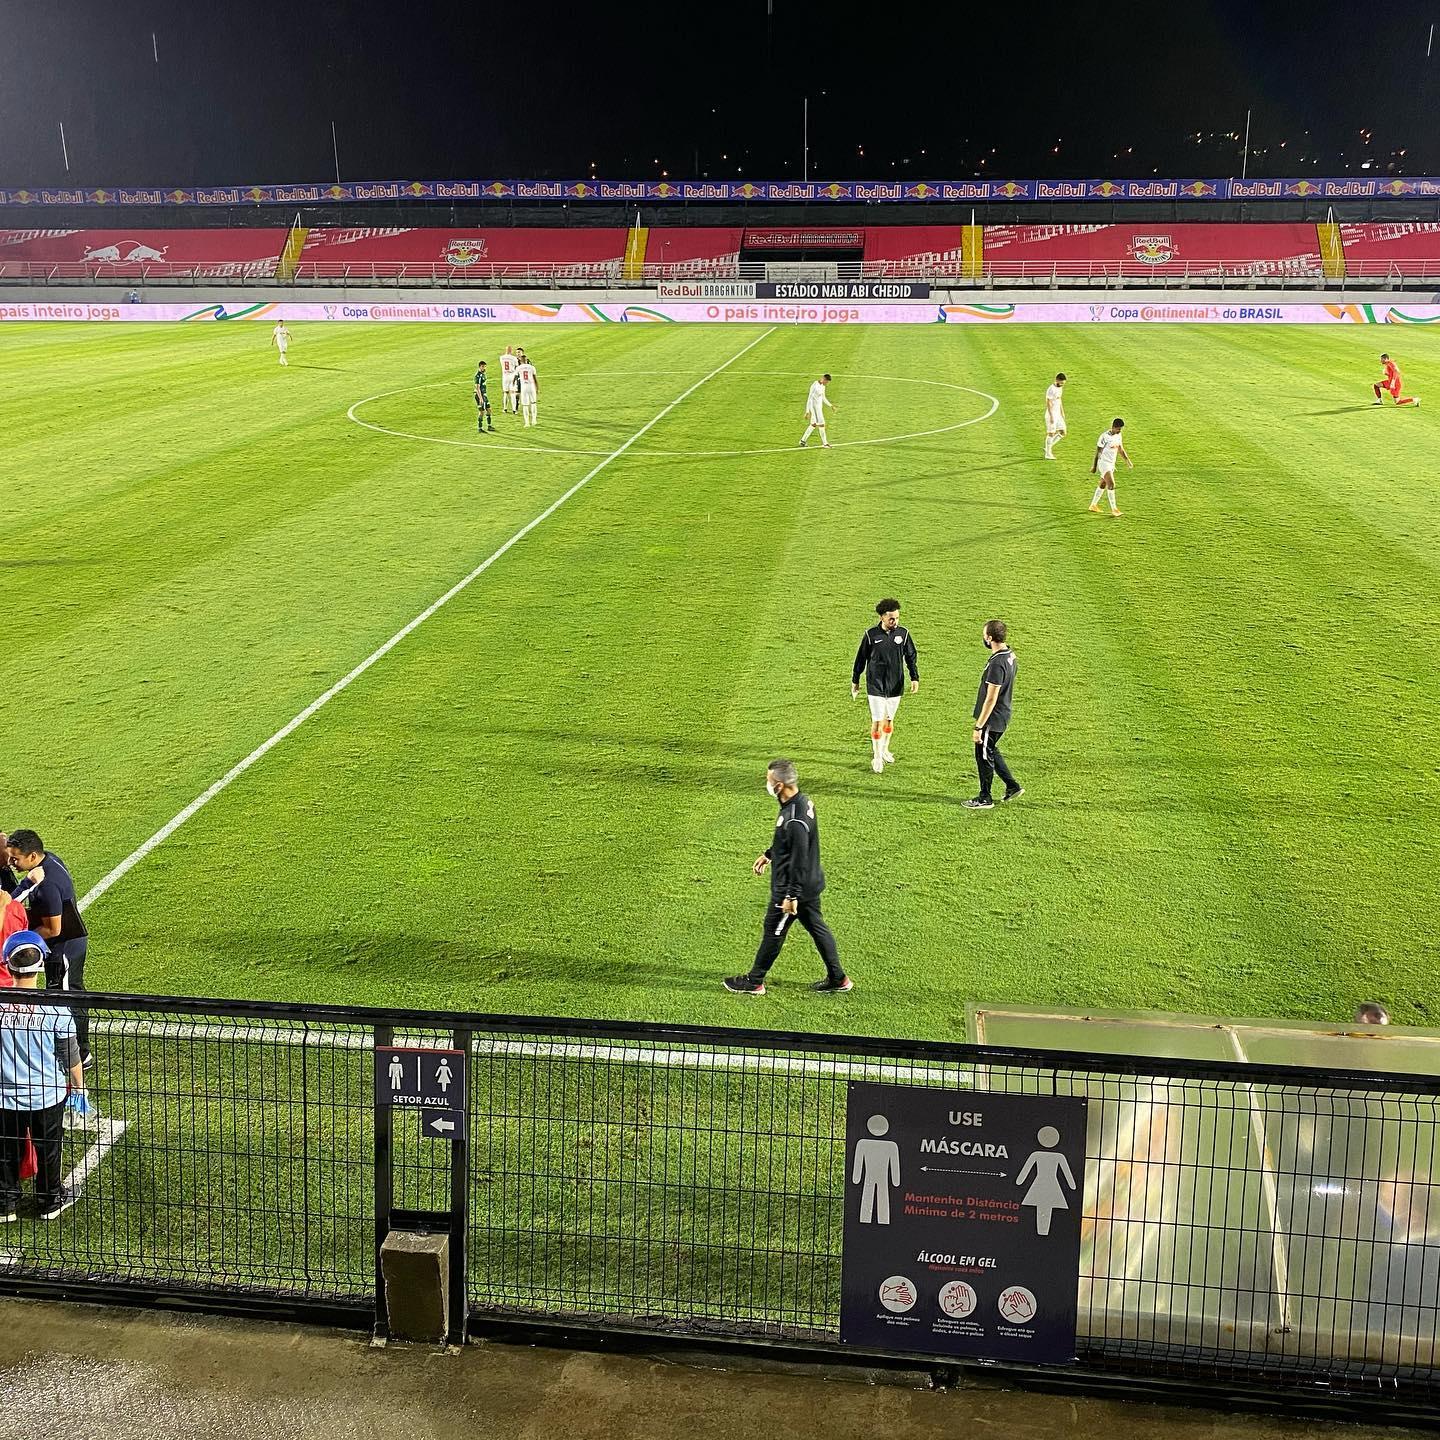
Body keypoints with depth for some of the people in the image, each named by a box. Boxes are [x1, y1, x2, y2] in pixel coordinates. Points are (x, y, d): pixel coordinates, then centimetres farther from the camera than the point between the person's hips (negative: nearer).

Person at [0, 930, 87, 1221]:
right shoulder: (54, 1007, -19)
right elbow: (70, 1054, -9)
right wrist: (78, 1086, 8)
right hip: (47, 1096, -1)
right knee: (48, 1150, 18)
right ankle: (50, 1200, 33)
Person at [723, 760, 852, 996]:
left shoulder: (795, 820, -31)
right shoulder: (803, 801, 0)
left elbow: (799, 861, -27)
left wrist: (791, 896, -21)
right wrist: (769, 855, 28)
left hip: (792, 888, -9)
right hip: (811, 884, 9)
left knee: (774, 931, 7)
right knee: (817, 928, 19)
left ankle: (754, 982, 23)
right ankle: (838, 979, 28)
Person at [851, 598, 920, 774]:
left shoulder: (903, 633, -2)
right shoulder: (871, 635, -8)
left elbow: (911, 657, 7)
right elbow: (861, 658, 3)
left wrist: (915, 677, -5)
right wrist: (855, 681, 9)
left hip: (895, 685, 3)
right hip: (875, 686, -3)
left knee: (889, 719, 15)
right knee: (877, 721, -6)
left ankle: (884, 750, 35)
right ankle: (877, 757, 6)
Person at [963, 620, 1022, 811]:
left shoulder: (997, 663, -27)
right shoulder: (1009, 655, 4)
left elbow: (991, 699, -26)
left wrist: (979, 726, -21)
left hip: (993, 719, -9)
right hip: (1002, 715, 10)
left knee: (984, 756, 5)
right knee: (990, 751, 24)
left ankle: (985, 799, 17)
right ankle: (1013, 786, 31)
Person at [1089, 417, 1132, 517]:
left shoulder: (1118, 436, 6)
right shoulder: (1105, 437, -18)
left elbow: (1121, 450, 17)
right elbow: (1098, 452, -15)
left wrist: (1128, 462, 14)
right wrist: (1094, 466, -15)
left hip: (1111, 464, 8)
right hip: (1104, 463, -8)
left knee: (1103, 485, 15)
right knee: (1111, 484, -15)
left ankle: (1093, 505, 27)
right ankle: (1113, 510, -13)